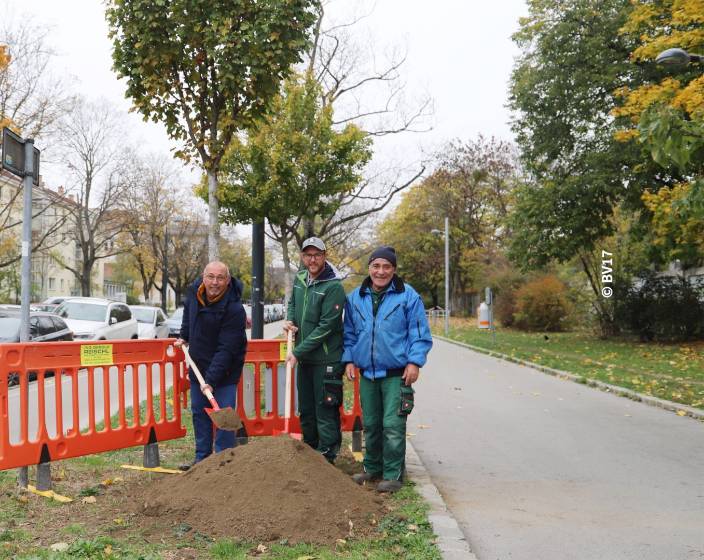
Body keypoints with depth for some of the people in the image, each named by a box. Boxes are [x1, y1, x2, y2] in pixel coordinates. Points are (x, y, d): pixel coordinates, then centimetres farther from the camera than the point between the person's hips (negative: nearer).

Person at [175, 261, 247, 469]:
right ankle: (202, 457, 26)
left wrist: (211, 379, -31)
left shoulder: (234, 309, -27)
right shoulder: (194, 291, -6)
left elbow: (226, 350, -28)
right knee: (199, 413, 14)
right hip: (198, 366, 7)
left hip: (224, 371, -7)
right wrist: (184, 336, 16)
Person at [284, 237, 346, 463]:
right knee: (305, 411, 17)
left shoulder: (333, 287, -17)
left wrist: (298, 352, -18)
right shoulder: (300, 278, 6)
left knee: (325, 412, -4)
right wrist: (290, 320, 4)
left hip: (326, 360, -8)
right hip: (304, 358, 8)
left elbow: (325, 327, -20)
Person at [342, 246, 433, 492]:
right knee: (370, 425, 14)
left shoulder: (408, 296, -5)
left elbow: (420, 334, -3)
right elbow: (349, 333, 16)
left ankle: (392, 474, 5)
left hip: (396, 374, -4)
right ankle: (373, 468, 28)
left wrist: (414, 362, -11)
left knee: (392, 426, -6)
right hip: (367, 373, 5)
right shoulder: (355, 298, 8)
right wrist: (349, 359, 7)